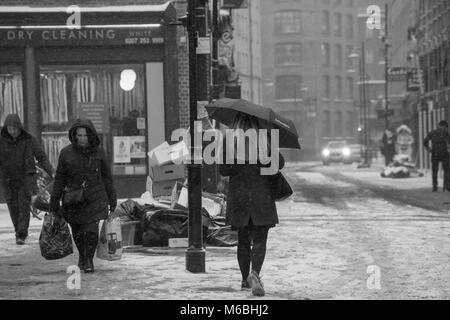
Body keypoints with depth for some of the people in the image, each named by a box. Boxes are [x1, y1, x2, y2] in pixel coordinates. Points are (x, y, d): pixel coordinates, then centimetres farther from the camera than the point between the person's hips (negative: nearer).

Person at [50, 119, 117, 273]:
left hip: (94, 198, -1)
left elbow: (107, 177, 9)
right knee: (77, 232, 11)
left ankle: (89, 260, 3)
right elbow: (59, 179, 4)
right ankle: (82, 255, 36)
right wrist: (54, 201, 4)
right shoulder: (66, 153, -2)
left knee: (91, 230, -12)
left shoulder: (98, 152, 1)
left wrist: (112, 199, 11)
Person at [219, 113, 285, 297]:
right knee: (259, 239, -1)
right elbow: (280, 164, -5)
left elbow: (223, 170, -1)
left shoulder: (228, 143, -1)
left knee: (243, 240, 13)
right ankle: (255, 273, -24)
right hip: (260, 195, -2)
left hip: (238, 196, 2)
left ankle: (245, 281, 17)